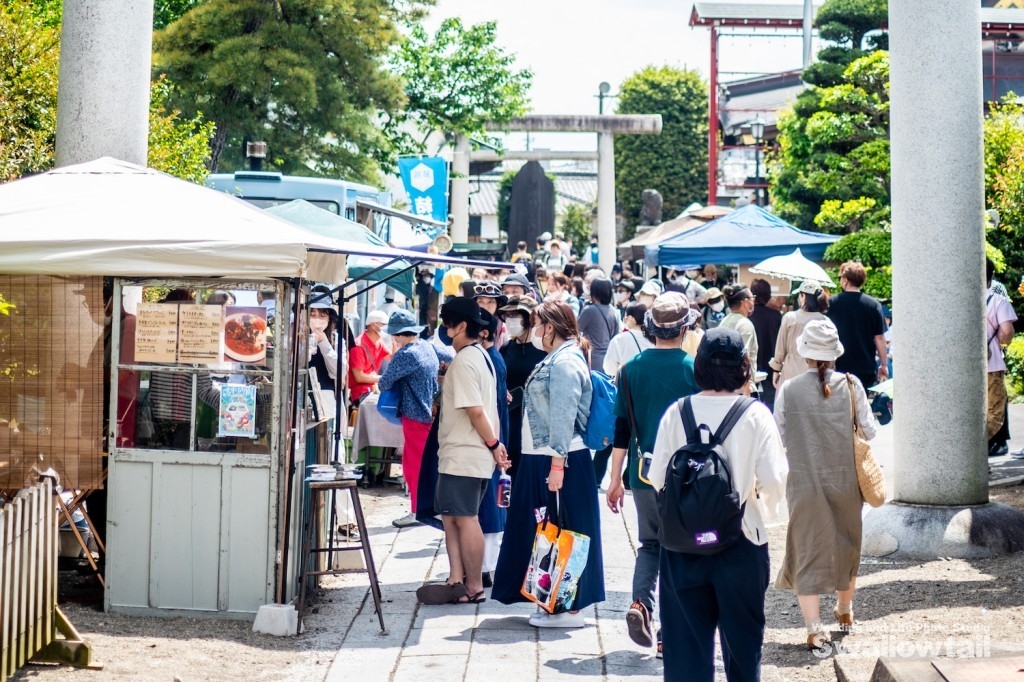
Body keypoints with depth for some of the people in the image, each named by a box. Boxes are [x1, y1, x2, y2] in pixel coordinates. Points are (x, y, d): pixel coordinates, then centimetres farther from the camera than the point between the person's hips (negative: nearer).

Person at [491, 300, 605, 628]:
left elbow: (563, 417, -22)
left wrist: (557, 464, -25)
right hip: (540, 459, 10)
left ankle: (570, 607, 3)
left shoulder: (565, 362, -16)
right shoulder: (555, 360, 16)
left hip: (558, 460, -10)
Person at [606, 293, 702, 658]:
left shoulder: (631, 369, -1)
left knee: (649, 543, 20)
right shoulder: (695, 369, -8)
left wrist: (615, 480, 9)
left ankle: (641, 602, -4)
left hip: (643, 473, 3)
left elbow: (621, 428, 2)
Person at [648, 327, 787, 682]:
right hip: (741, 542, -1)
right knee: (742, 637, 15)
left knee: (686, 638, 11)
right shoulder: (755, 415, -10)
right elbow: (773, 480, -13)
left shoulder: (677, 413, -7)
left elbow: (657, 477, -7)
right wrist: (764, 507, 8)